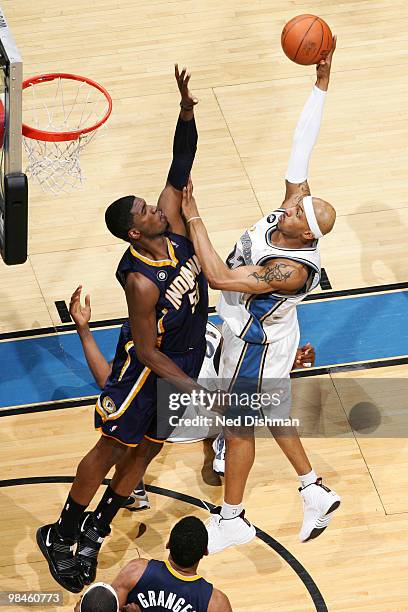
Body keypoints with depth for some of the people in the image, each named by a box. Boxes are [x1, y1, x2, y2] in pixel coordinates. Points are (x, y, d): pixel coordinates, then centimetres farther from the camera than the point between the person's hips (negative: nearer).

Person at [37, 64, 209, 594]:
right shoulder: (141, 281, -32)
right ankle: (60, 537, 22)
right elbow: (147, 352, -26)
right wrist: (196, 390, -25)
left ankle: (95, 531, 32)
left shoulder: (171, 225, -13)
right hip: (145, 369, -7)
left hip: (185, 361, 7)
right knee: (111, 449, 5)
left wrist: (187, 111, -29)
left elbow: (181, 167, -12)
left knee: (146, 451, 16)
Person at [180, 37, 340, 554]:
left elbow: (219, 276, -41)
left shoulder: (293, 270, -39)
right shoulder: (295, 204, -19)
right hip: (252, 332, 9)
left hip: (257, 346, -9)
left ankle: (231, 520, 31)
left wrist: (193, 220, -37)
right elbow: (301, 146, -16)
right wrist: (321, 84, -20)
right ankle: (316, 493, 37)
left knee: (238, 424, 11)